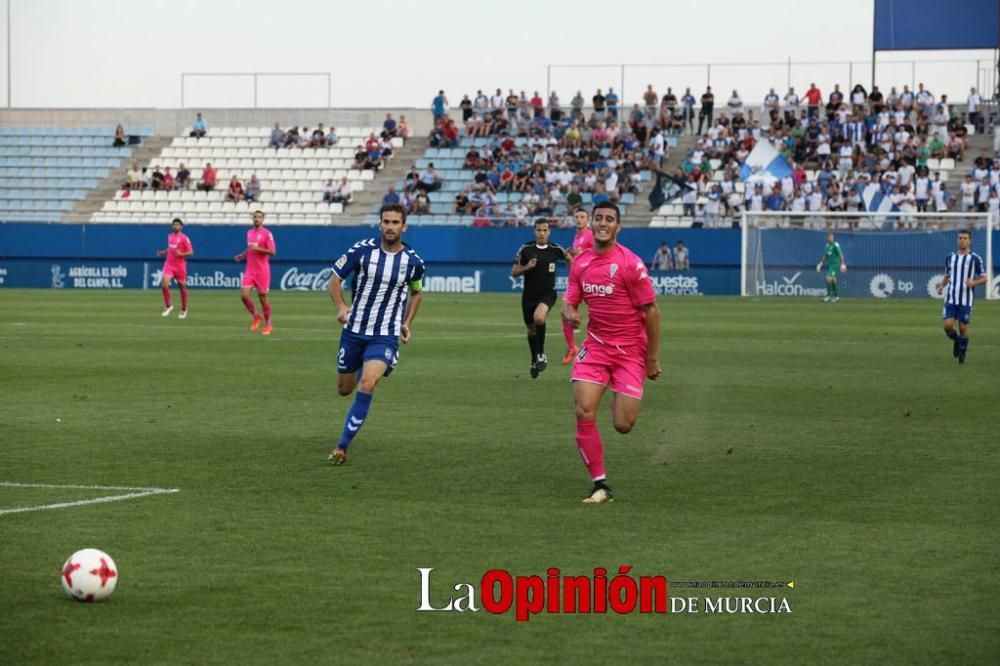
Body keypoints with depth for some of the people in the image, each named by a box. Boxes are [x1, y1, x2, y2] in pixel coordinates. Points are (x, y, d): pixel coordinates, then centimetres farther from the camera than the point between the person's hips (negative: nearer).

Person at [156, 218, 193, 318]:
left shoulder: (184, 238, -8)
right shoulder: (169, 236, 10)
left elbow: (191, 252, -9)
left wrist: (181, 254, -24)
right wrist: (163, 253, 9)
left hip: (180, 265, -4)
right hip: (169, 264, 4)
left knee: (182, 287, 8)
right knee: (164, 283, -17)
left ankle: (184, 310, 25)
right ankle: (168, 306, -3)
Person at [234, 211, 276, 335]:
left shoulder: (267, 234, -7)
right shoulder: (249, 233, 13)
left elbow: (272, 251, -14)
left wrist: (257, 248, -24)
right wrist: (242, 255, 10)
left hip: (262, 271, -5)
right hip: (249, 270, 5)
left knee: (262, 297, 1)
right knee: (244, 295, -8)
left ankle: (268, 324, 14)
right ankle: (256, 317, 14)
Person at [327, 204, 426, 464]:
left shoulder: (413, 262, -5)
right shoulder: (361, 250, -9)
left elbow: (416, 292, 16)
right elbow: (335, 278, 2)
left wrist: (407, 322, 6)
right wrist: (341, 306, -14)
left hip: (385, 336, -2)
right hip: (354, 331, 2)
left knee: (367, 384, -24)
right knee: (344, 389, 13)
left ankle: (342, 447, -17)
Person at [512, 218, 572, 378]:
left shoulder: (555, 250, -4)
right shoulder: (525, 249, -5)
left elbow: (569, 259, 19)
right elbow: (514, 273, -2)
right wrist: (526, 267, -19)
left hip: (547, 293, -2)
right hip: (529, 294, 2)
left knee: (539, 317, -32)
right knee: (531, 330, 13)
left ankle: (541, 354, -14)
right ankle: (535, 361, 39)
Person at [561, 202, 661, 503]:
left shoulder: (630, 263, -14)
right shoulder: (580, 263, 3)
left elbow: (652, 312, -10)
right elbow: (569, 301, 10)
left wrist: (653, 358, -8)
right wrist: (568, 312, -17)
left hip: (631, 350, -4)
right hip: (596, 346, 4)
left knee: (622, 425, -5)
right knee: (584, 412, -15)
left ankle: (623, 400, 35)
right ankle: (600, 485, -6)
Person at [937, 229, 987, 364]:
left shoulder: (975, 259, -3)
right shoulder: (950, 258, 8)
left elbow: (984, 278, -1)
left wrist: (974, 282, -21)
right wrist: (942, 286, 1)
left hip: (966, 301, -2)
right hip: (951, 298, 2)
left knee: (963, 327, 1)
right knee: (947, 325, -11)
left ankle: (962, 351, 25)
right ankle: (956, 341, 22)